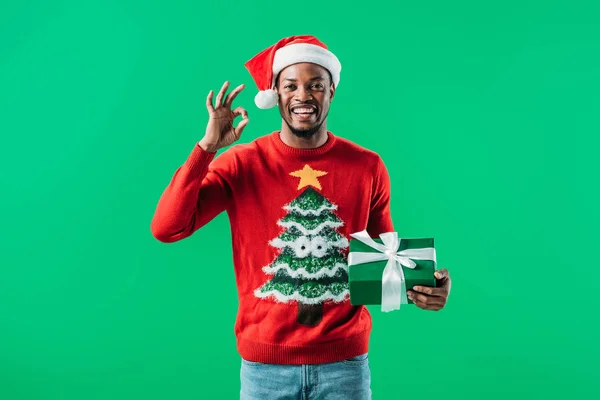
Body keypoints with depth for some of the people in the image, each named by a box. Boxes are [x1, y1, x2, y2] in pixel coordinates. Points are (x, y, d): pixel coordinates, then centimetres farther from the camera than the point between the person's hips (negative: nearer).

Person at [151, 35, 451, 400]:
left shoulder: (367, 167, -2)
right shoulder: (240, 164, -6)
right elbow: (166, 229, -15)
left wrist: (419, 285, -12)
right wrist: (207, 147, -19)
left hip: (345, 360, 1)